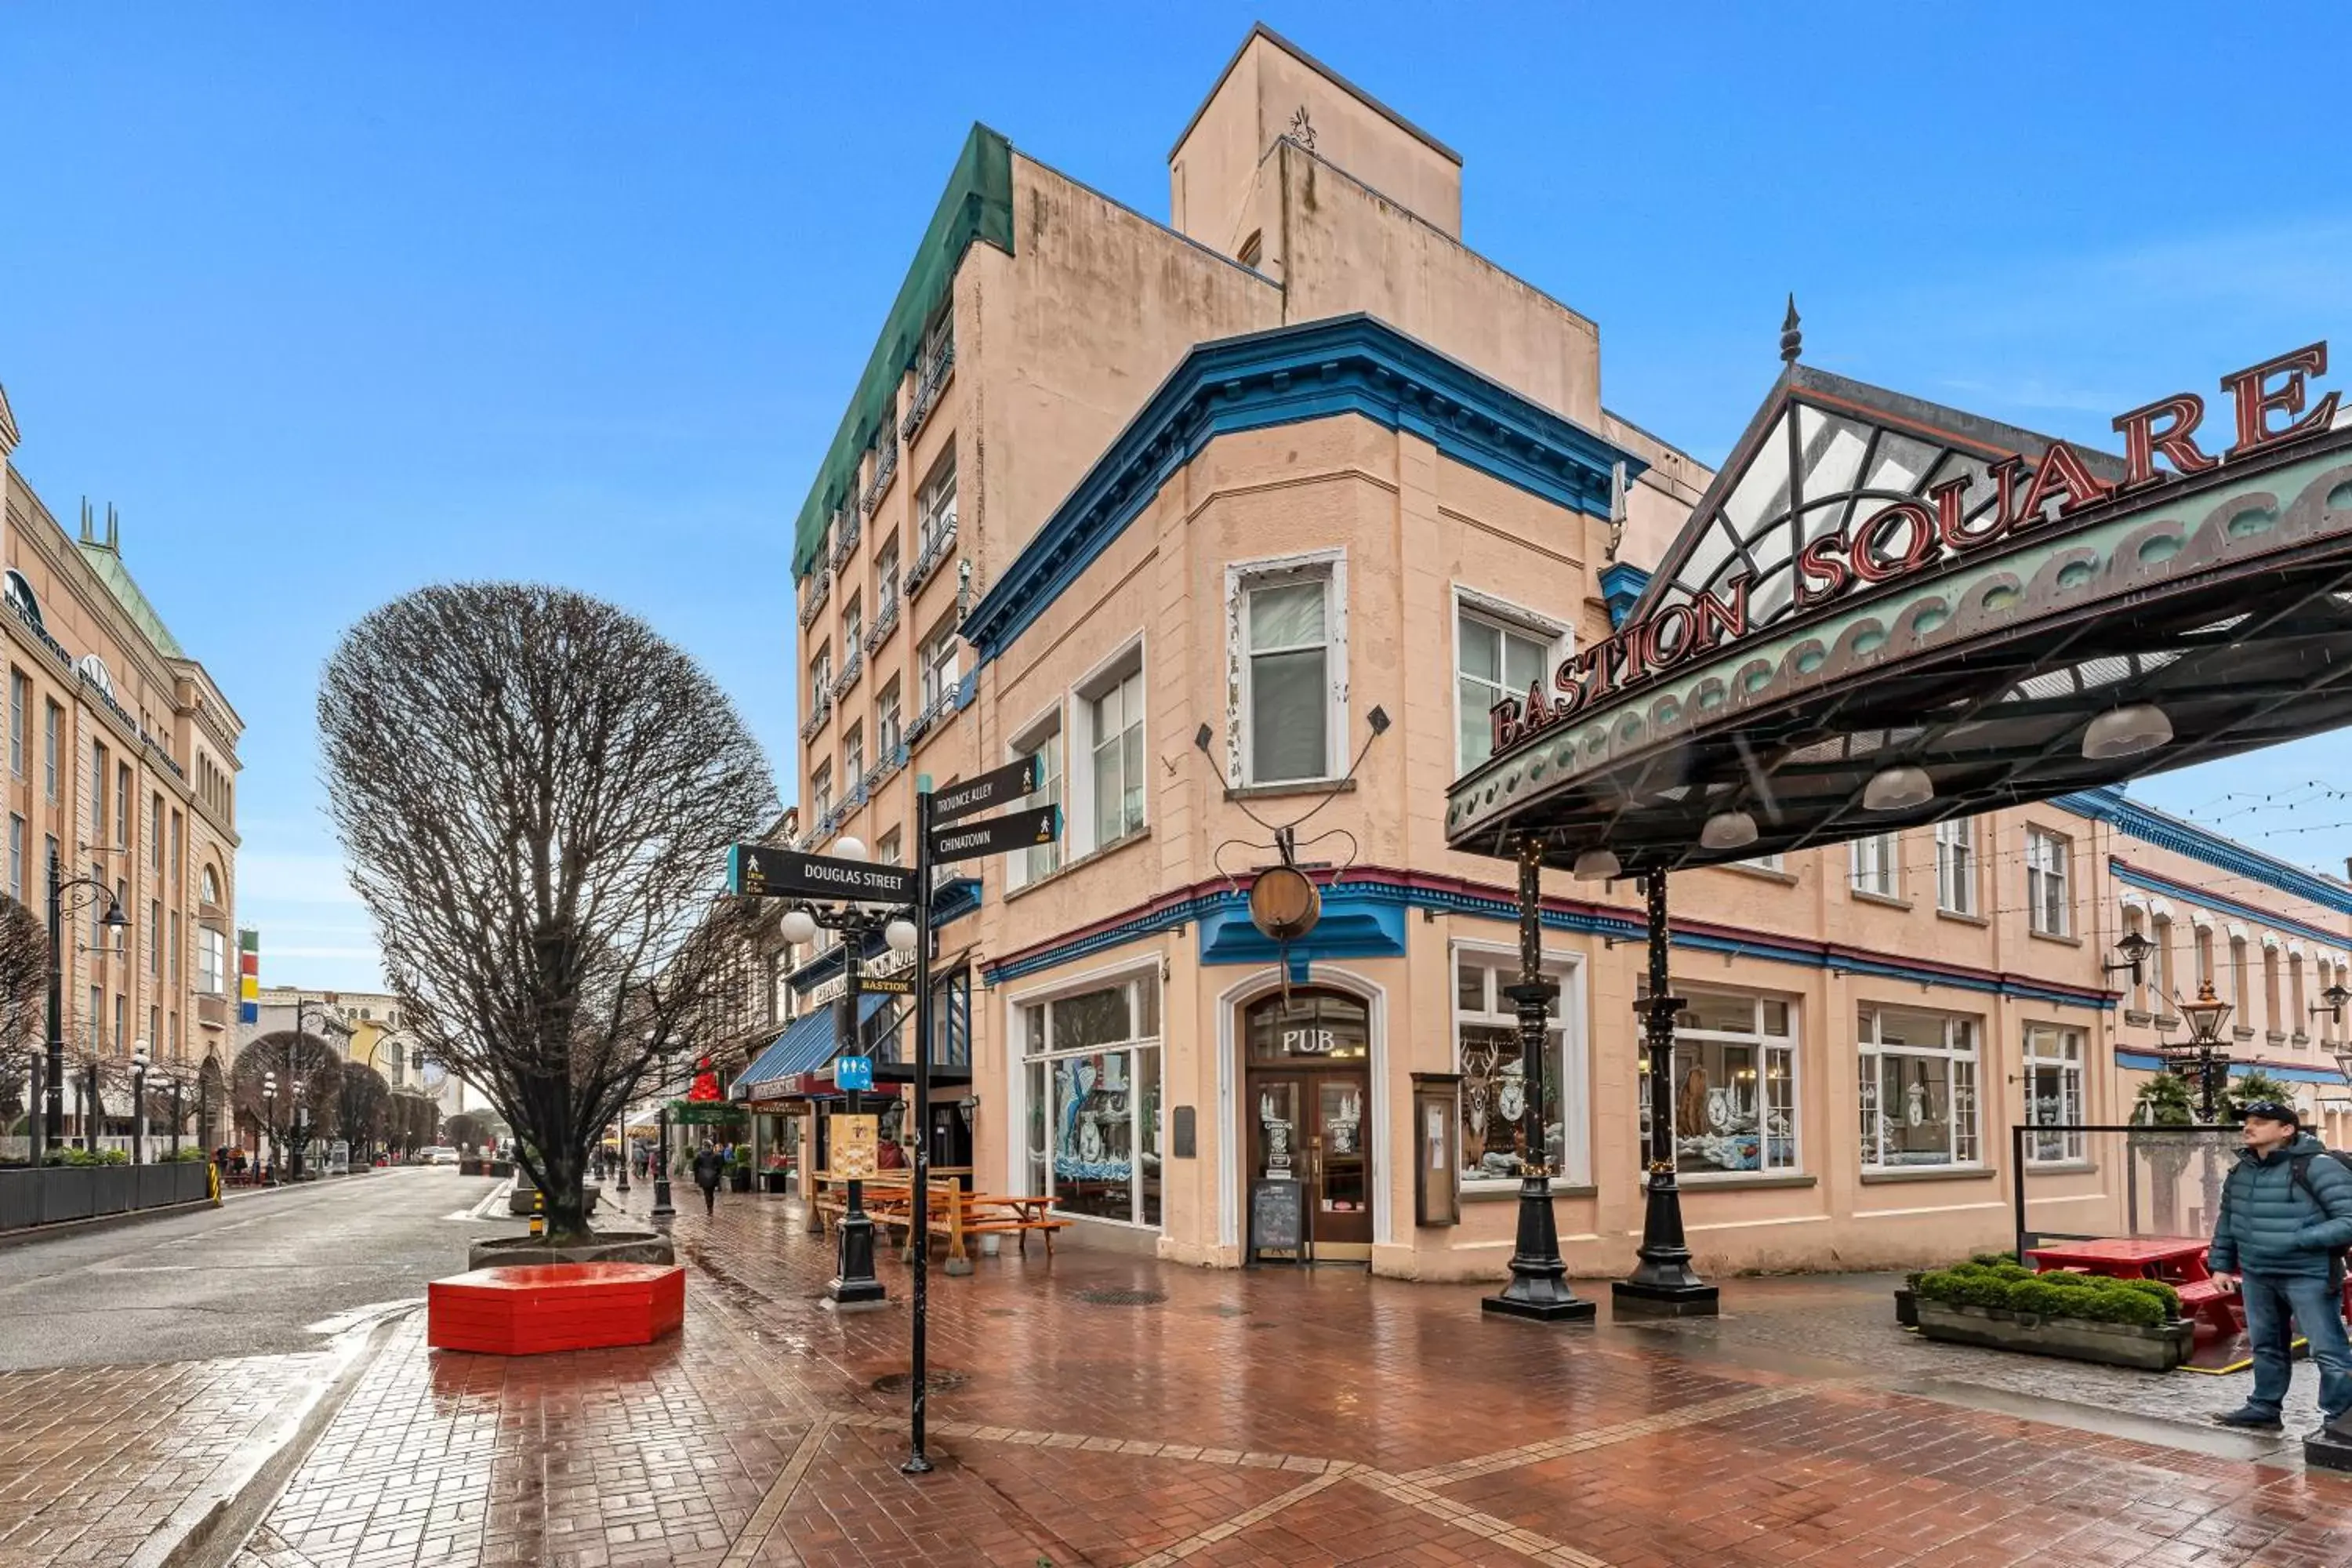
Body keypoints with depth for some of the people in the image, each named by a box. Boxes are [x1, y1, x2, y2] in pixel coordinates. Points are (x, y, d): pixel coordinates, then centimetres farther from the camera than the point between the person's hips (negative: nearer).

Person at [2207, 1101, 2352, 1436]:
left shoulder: (2316, 1167, -15)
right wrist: (2222, 1264, 15)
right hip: (2256, 1275, 7)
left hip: (2308, 1276, -7)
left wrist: (2297, 1240, -24)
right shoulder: (2241, 1171, 7)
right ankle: (2264, 1408, 28)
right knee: (2266, 1346, 17)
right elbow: (2227, 1220, 17)